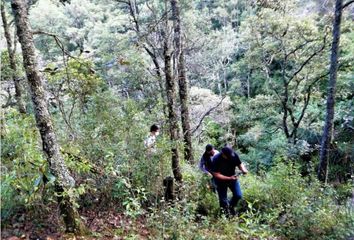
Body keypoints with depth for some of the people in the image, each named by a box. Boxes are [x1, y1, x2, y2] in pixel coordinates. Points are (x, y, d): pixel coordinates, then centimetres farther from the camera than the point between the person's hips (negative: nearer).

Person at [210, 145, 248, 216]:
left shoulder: (234, 155, -19)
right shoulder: (216, 160, -30)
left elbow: (239, 164, -5)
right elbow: (216, 175, -26)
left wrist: (243, 169, -28)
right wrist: (229, 178, -33)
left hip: (232, 177, 4)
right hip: (221, 180, -4)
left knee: (238, 195, -1)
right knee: (223, 200, 5)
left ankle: (231, 206, 30)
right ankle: (226, 213, 31)